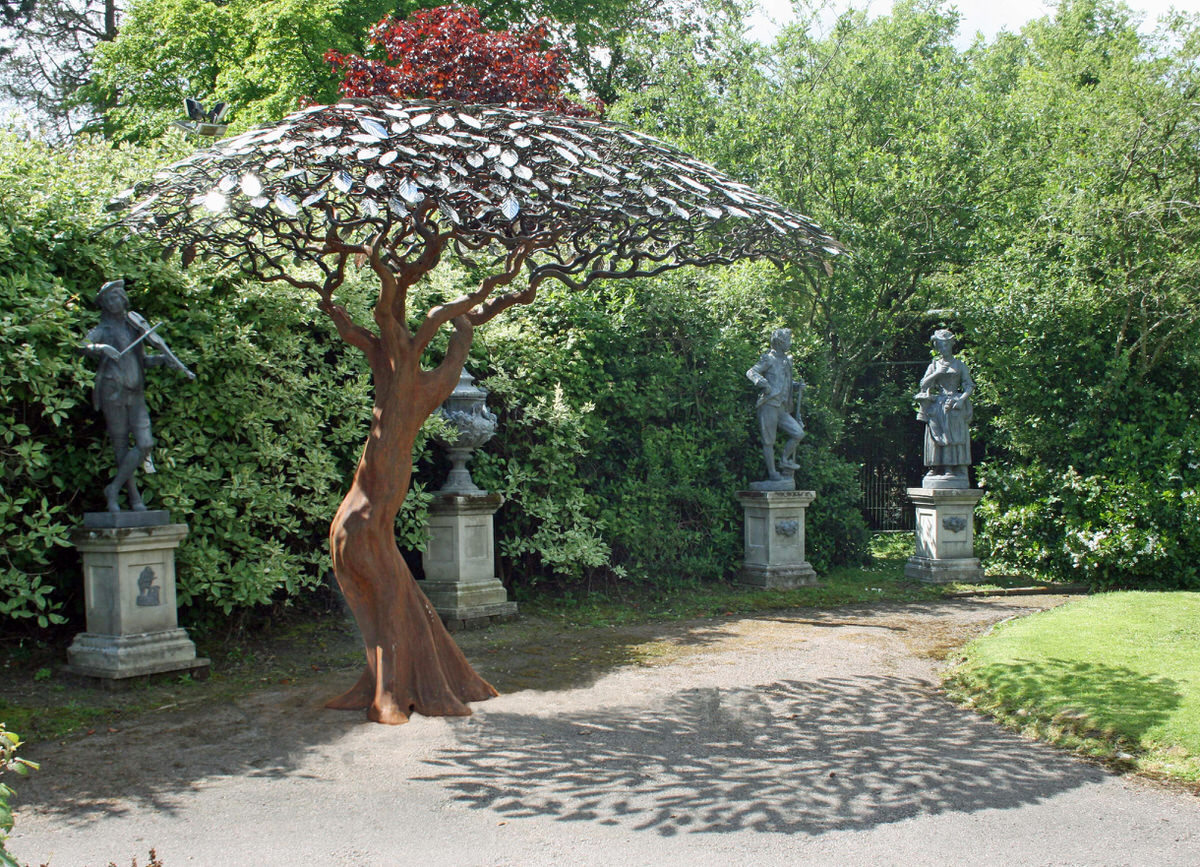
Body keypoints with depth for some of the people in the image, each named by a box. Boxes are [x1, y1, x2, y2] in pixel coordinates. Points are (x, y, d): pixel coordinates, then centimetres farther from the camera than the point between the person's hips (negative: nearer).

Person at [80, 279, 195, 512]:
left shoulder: (135, 324, 17)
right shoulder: (102, 331, 4)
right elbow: (82, 346, -15)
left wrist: (164, 359, 8)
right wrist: (101, 348, -34)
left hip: (135, 394, 4)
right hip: (113, 391, -4)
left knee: (145, 444, -9)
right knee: (121, 447, 0)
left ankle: (113, 488, 3)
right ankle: (135, 499, 9)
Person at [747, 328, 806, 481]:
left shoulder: (787, 360, 21)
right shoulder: (769, 359, -2)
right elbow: (751, 372, -13)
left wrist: (797, 386, 12)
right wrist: (762, 382, -32)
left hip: (782, 409, 7)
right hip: (769, 406, -7)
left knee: (798, 433, -4)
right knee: (769, 441, -2)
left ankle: (785, 459, 13)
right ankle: (772, 473, 4)